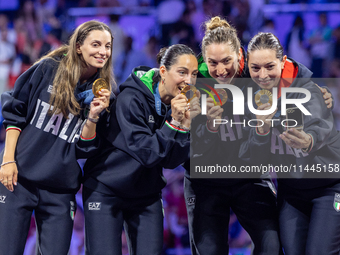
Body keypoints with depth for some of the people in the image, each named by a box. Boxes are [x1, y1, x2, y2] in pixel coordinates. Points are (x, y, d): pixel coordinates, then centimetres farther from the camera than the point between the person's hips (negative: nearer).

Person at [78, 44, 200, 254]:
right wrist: (173, 123, -28)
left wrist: (187, 123, -20)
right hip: (106, 191, -5)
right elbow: (146, 152, -24)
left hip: (146, 195, 5)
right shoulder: (132, 99, -19)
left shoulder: (183, 103, -3)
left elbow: (172, 161, -8)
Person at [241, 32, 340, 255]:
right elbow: (250, 158, -9)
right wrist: (261, 128, -29)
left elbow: (321, 126, -44)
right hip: (290, 189, 5)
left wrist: (308, 140, -68)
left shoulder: (305, 89, -22)